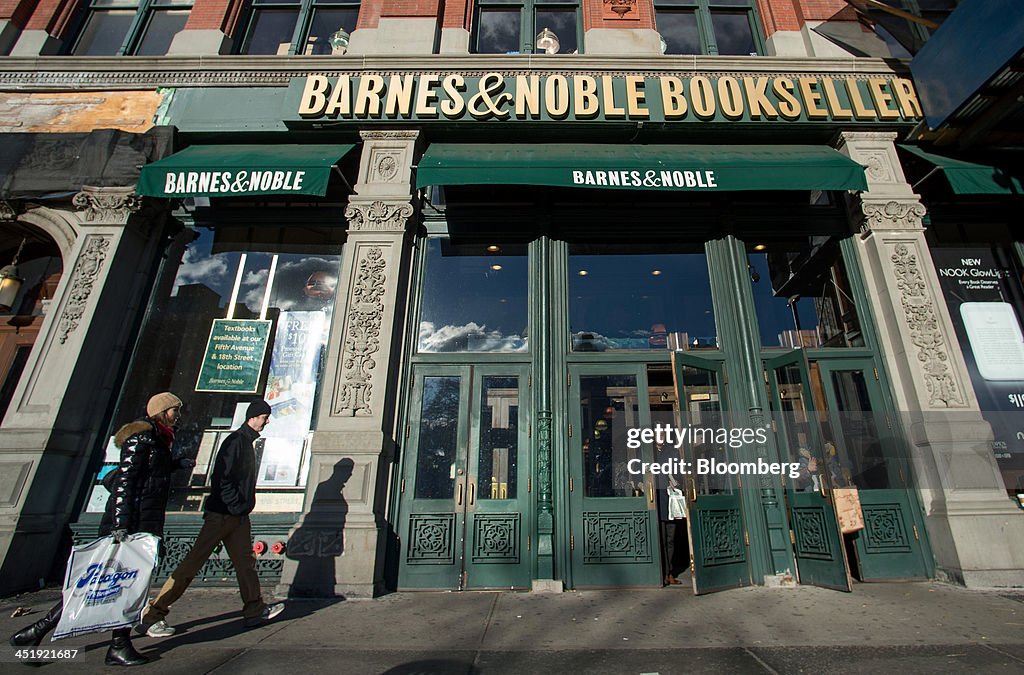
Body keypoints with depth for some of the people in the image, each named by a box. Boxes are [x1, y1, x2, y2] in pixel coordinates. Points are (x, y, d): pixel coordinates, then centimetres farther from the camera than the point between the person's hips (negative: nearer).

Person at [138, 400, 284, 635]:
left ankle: (255, 610, 16)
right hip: (222, 514, -9)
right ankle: (151, 616, 13)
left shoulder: (247, 442, 15)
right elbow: (221, 478, -20)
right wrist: (236, 507, -17)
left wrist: (244, 507, 16)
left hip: (238, 517, 9)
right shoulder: (235, 440, -15)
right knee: (192, 564, -1)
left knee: (245, 562, 10)